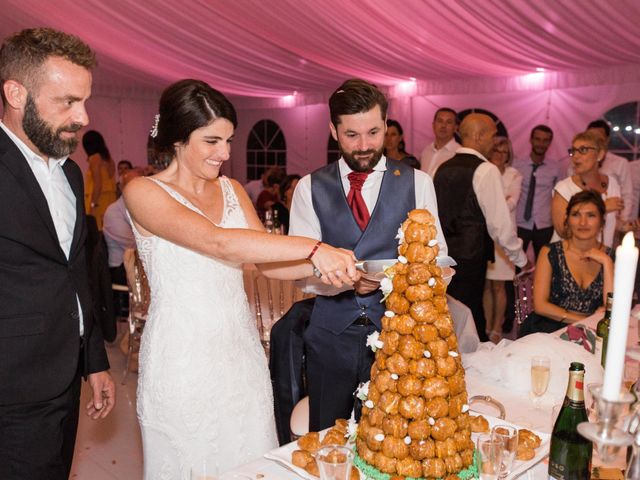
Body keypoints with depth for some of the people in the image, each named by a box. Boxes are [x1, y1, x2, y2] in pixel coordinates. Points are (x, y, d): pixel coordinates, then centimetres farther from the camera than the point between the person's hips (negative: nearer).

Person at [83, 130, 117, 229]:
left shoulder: (94, 158, -6)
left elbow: (98, 184, -14)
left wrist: (93, 204, -15)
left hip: (98, 201, -7)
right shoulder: (109, 159, 14)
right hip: (111, 199, 7)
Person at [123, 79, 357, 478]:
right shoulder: (143, 192, -11)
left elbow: (269, 261, 3)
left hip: (240, 351, 5)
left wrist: (327, 262, -13)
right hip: (183, 359, -5)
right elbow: (218, 243, -27)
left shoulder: (232, 189, 8)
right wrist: (313, 248, -32)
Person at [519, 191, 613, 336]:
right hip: (548, 330, -1)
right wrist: (584, 321, -9)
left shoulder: (610, 257, 6)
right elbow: (540, 305, -5)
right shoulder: (549, 253, 1)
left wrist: (606, 262, -8)